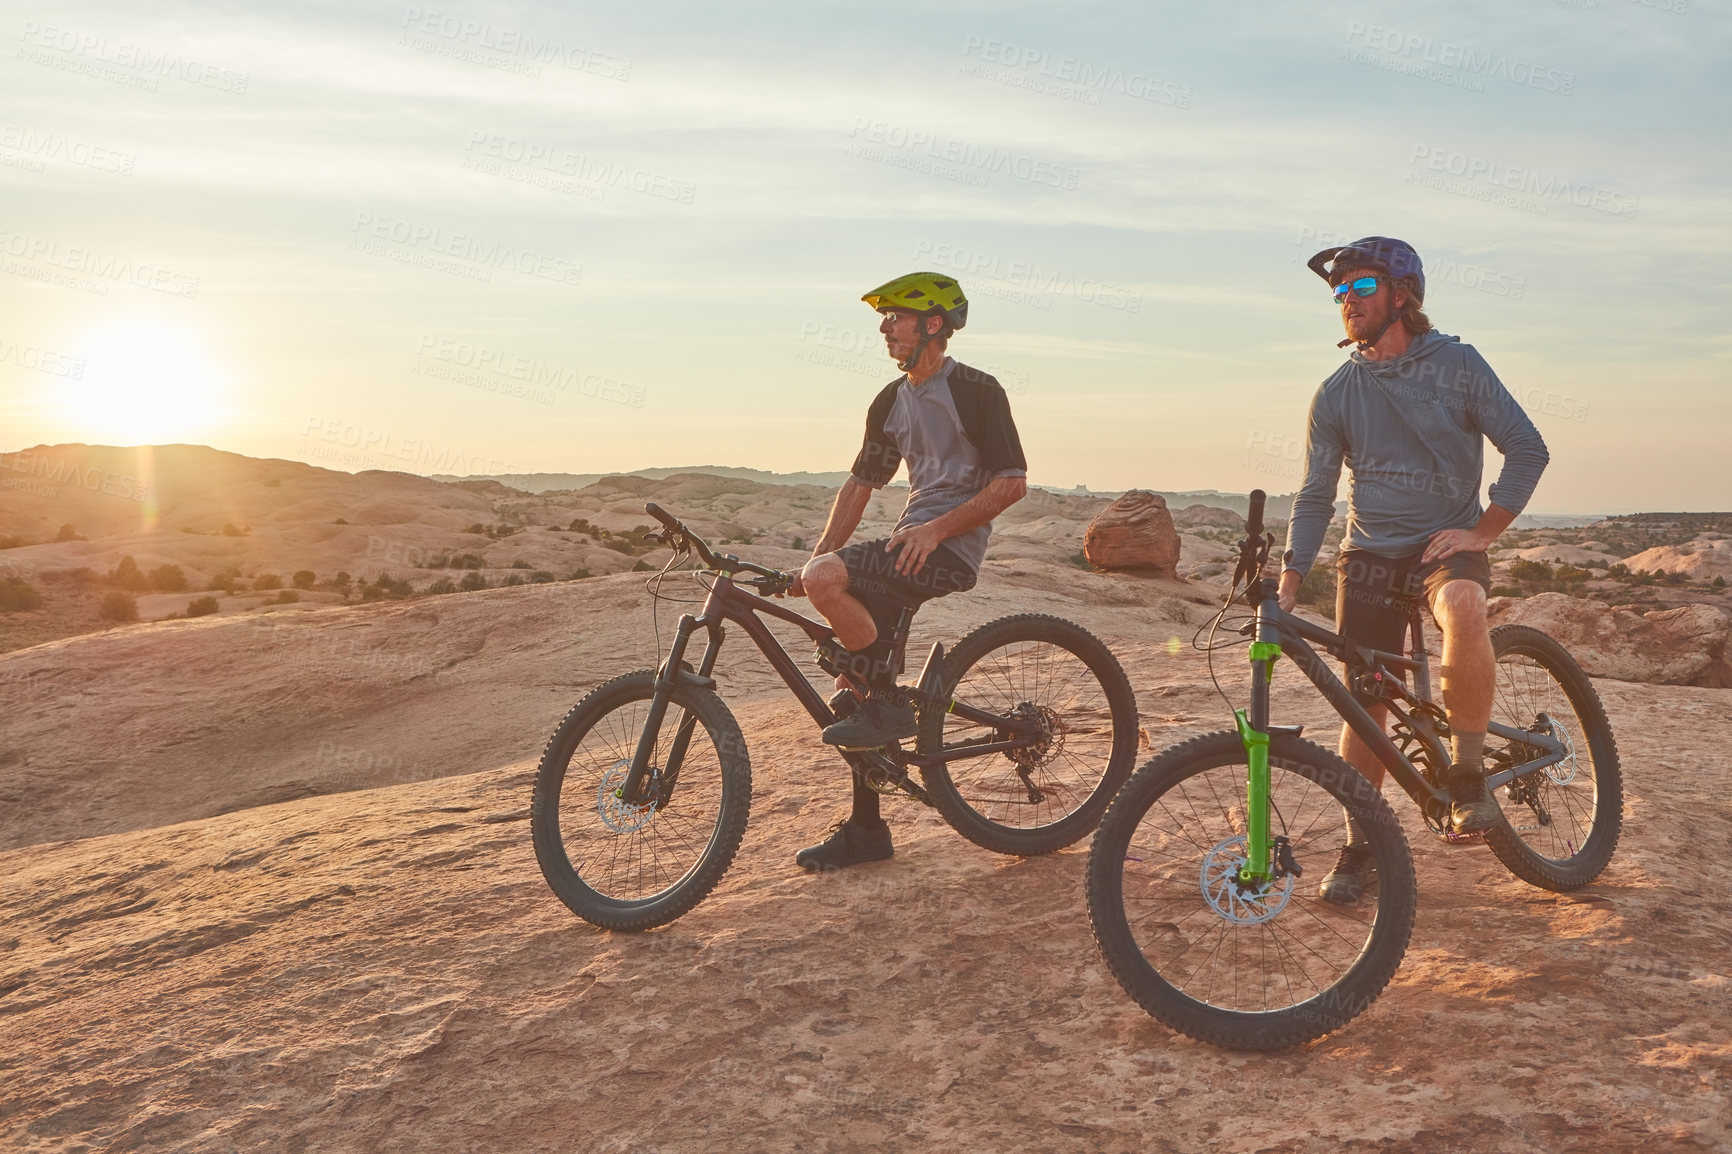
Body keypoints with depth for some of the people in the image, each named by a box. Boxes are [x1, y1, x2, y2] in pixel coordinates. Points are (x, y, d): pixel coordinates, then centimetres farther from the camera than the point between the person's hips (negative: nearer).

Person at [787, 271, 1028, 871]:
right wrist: (817, 555, 7)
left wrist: (937, 529, -21)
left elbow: (1012, 482, -12)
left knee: (827, 580, -29)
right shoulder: (890, 402, 15)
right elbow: (861, 483, 17)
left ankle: (889, 704, -12)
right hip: (906, 544, 8)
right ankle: (865, 828, 14)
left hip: (950, 550, -8)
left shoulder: (976, 391, -8)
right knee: (853, 686, 3)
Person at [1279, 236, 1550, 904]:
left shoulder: (1456, 364, -2)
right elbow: (1315, 496, 4)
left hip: (1446, 544, -3)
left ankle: (1468, 774, -18)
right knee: (1366, 704, 0)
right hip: (1370, 555, 3)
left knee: (1463, 611, -37)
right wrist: (1287, 586, -4)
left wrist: (1481, 531, -11)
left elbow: (1527, 449, -2)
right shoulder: (1336, 393, 4)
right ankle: (1360, 848, 16)